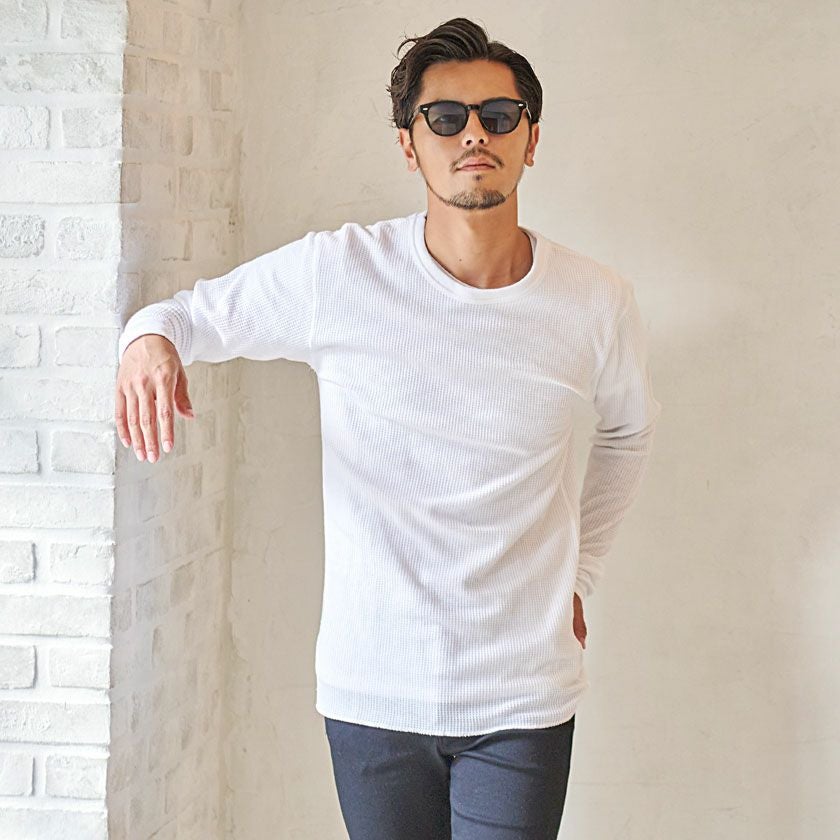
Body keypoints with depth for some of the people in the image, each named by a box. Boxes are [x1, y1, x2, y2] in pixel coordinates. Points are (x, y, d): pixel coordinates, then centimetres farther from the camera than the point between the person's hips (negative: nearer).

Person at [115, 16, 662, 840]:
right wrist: (149, 340, -18)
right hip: (371, 691, 0)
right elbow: (192, 313, 6)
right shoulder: (334, 273, -8)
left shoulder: (595, 302, -3)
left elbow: (630, 427, 19)